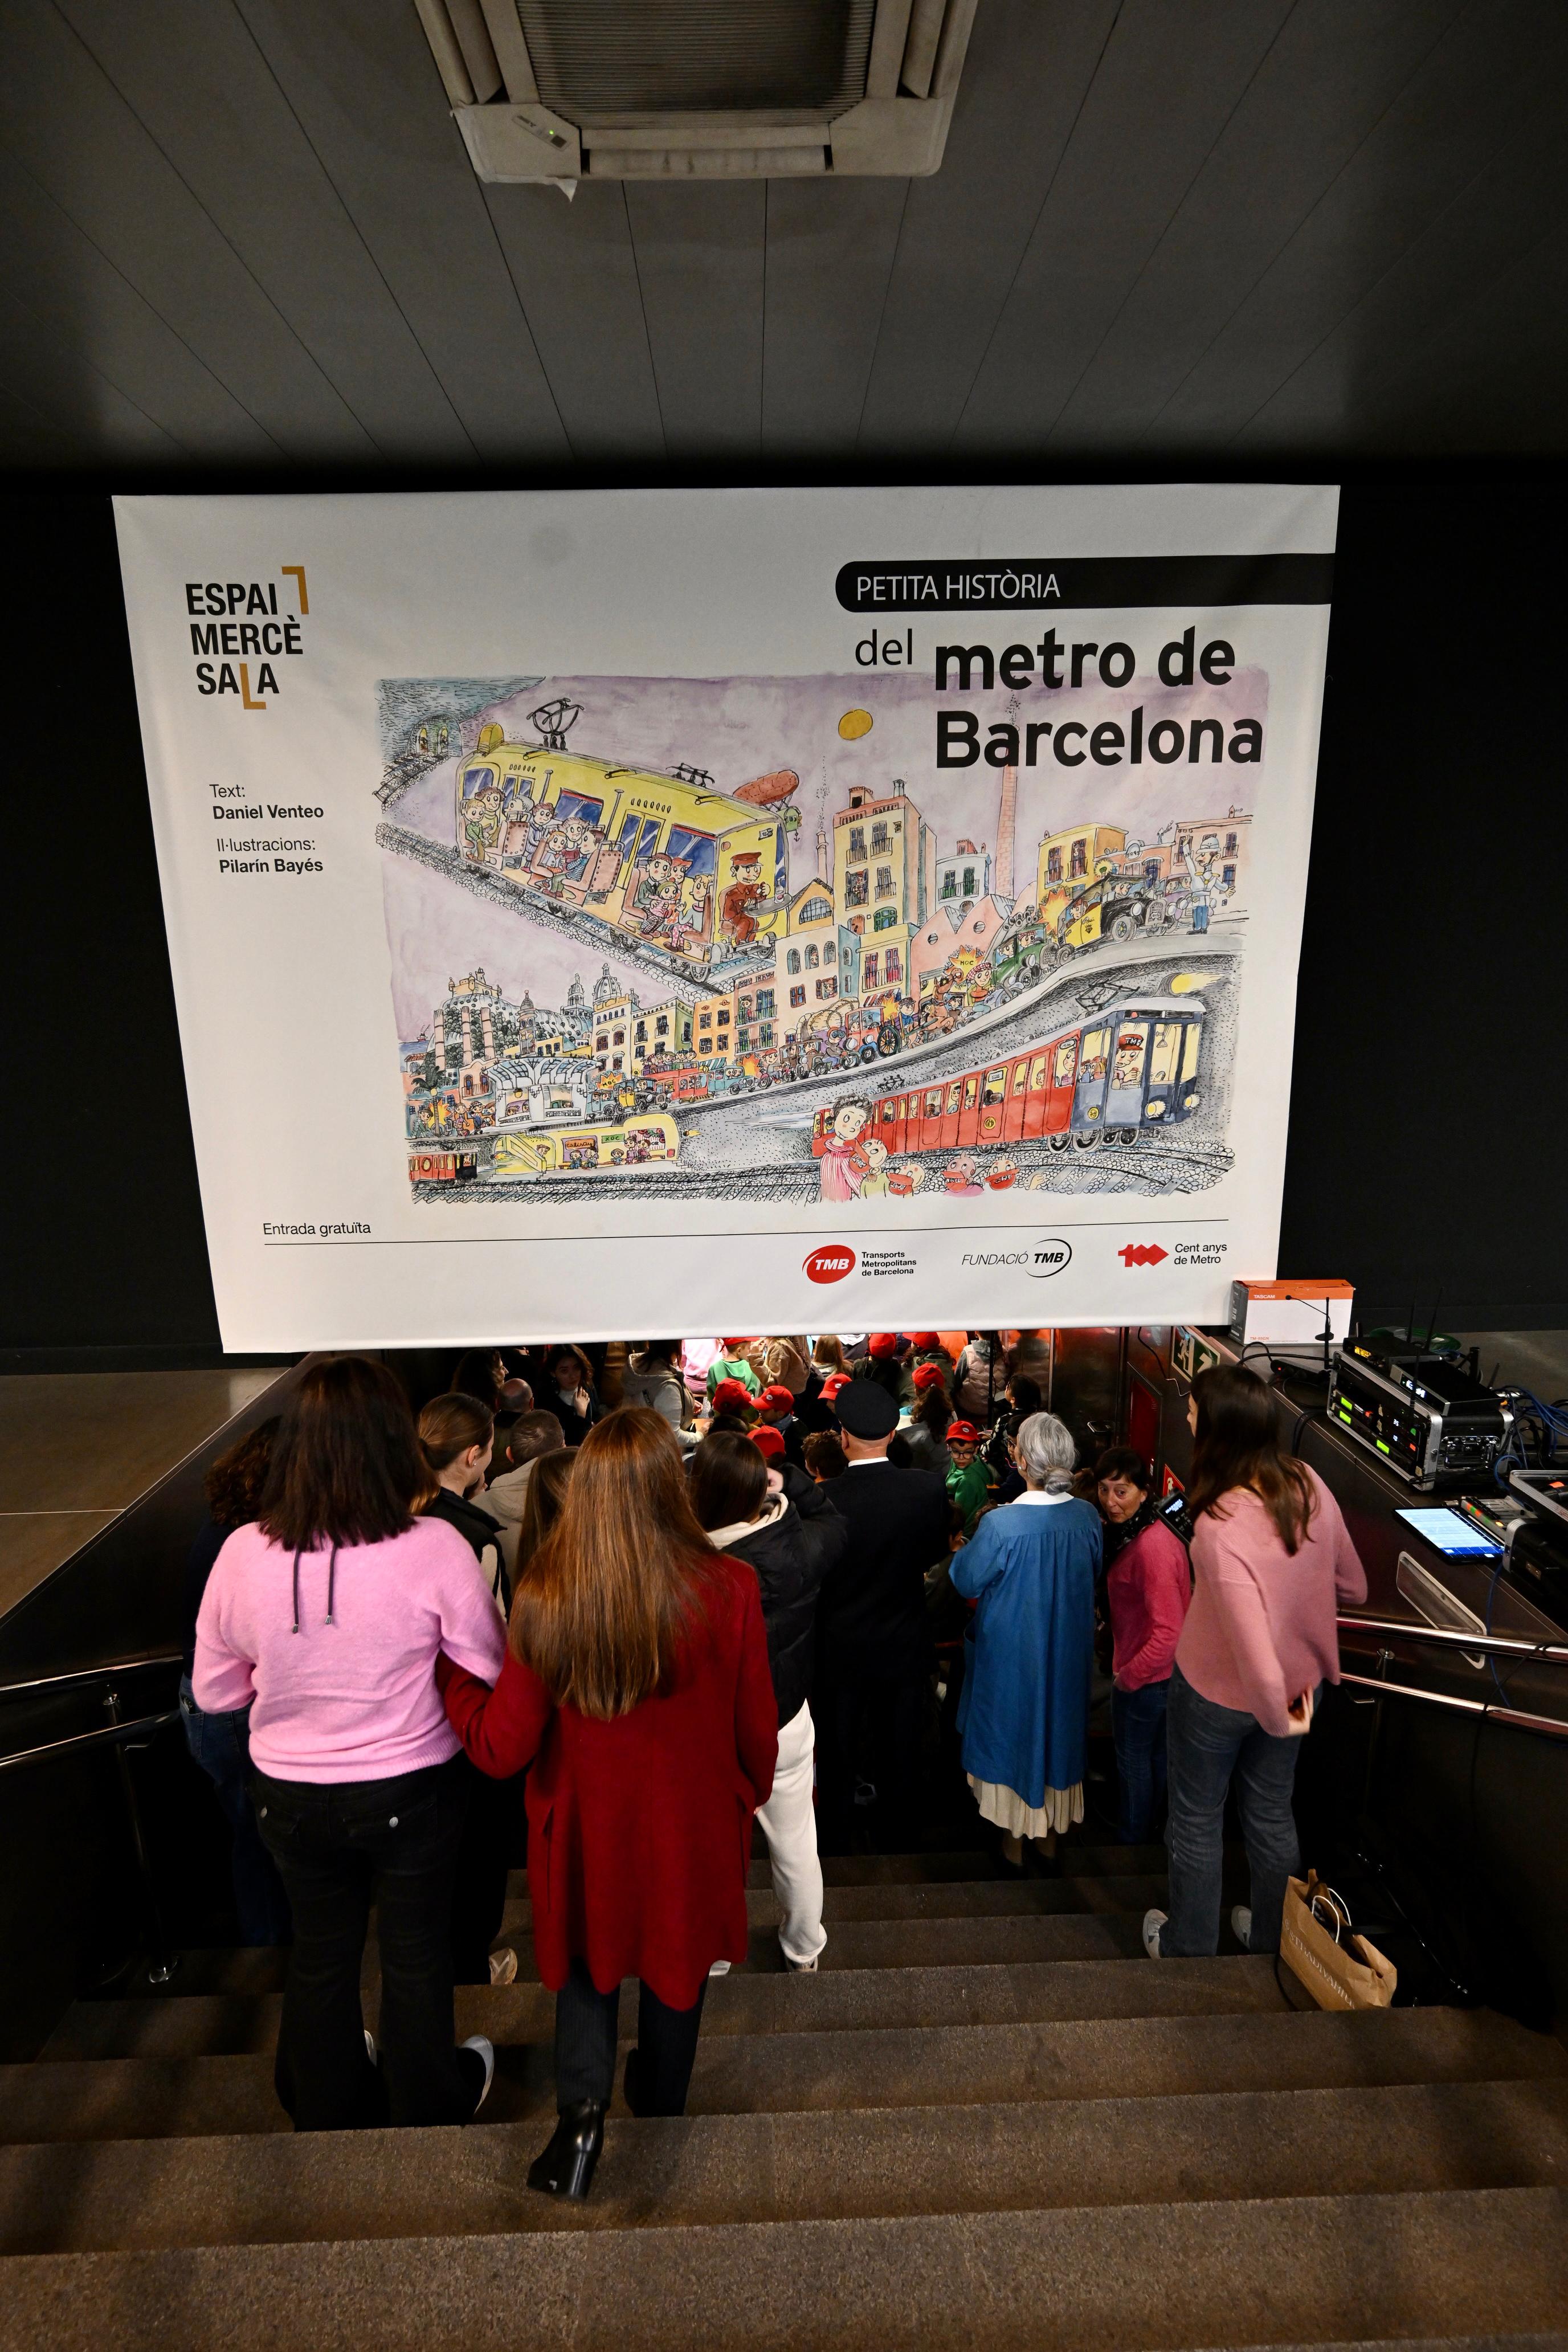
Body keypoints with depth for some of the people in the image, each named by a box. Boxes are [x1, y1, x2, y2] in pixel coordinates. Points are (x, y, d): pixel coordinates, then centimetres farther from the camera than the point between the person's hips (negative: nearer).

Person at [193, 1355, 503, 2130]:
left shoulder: (242, 1553, -18)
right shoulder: (434, 1548, -28)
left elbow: (215, 1692, -4)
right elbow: (490, 1672, -17)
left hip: (290, 1796, 3)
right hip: (409, 1792, -2)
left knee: (320, 1951, 27)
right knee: (416, 1954, 22)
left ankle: (329, 2107, 52)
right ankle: (429, 2104, 46)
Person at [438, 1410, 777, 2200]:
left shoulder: (545, 1601, -26)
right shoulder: (729, 1589, -27)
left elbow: (500, 1748, -16)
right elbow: (758, 1731, -12)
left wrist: (449, 1672, -1)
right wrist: (750, 1797, 9)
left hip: (585, 1827, 0)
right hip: (693, 1827, 1)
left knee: (588, 1955, 30)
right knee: (675, 1956, 28)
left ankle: (582, 2103, 16)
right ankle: (658, 2103, 51)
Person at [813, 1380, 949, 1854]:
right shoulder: (928, 1489, -20)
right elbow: (936, 1550, -1)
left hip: (841, 1649, -2)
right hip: (904, 1645, 2)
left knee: (838, 1748, 20)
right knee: (899, 1745, 22)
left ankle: (836, 1840, 37)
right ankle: (901, 1836, 41)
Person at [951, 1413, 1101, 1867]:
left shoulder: (1000, 1525, -29)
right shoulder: (1088, 1517, -15)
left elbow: (966, 1581, -15)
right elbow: (1093, 1572, 3)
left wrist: (972, 1538, 0)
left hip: (1012, 1651, -4)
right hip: (1068, 1651, 4)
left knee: (1012, 1732, 17)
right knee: (1057, 1730, 23)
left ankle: (1013, 1839, 34)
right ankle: (1050, 1834, 41)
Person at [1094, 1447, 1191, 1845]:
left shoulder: (1152, 1548, -31)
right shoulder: (1135, 1533, -2)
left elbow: (1168, 1633, -31)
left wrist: (1128, 1677, -20)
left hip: (1145, 1677, -8)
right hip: (1160, 1674, 8)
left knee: (1133, 1759, 14)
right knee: (1154, 1753, 26)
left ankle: (1131, 1839, 34)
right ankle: (1149, 1823, 47)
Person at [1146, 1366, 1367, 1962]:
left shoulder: (1221, 1531, -39)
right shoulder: (1308, 1484, -19)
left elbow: (1260, 1666, -37)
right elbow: (1352, 1586, -2)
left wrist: (1277, 1719, -17)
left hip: (1216, 1695, -6)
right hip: (1299, 1684, 6)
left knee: (1196, 1822, 21)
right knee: (1272, 1813, 29)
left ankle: (1188, 1948, 45)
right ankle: (1272, 1938, 52)